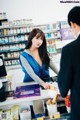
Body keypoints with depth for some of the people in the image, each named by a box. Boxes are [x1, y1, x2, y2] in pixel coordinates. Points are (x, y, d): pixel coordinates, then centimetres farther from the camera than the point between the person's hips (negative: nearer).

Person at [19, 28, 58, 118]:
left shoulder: (43, 51, 3)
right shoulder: (24, 55, -12)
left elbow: (52, 65, 5)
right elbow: (31, 73, -20)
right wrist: (42, 83, -33)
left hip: (46, 82, 4)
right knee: (38, 102, -24)